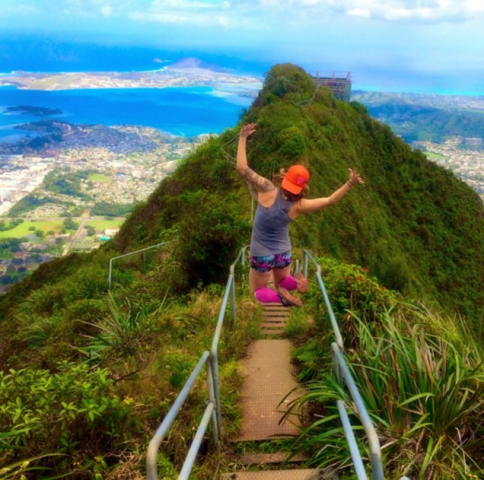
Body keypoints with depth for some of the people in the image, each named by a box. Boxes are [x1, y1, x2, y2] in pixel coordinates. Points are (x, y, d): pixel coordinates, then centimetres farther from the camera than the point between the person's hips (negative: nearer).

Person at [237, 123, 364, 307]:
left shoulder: (267, 190, -26)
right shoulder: (299, 206, -17)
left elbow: (242, 168, -27)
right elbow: (330, 200, -10)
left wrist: (243, 138, -19)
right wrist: (350, 184, -9)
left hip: (261, 254, -3)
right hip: (284, 253, 3)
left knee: (258, 292, 16)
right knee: (281, 283, 29)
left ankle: (280, 296, -17)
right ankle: (294, 282, -8)